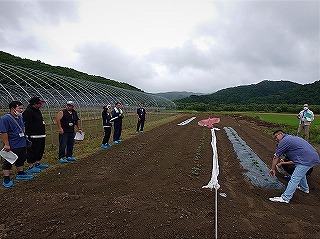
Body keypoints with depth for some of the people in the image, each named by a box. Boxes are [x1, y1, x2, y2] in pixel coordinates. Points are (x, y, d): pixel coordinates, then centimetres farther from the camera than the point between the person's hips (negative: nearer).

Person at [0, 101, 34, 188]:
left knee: (21, 159, 19)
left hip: (22, 144, 9)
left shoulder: (20, 118, 10)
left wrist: (25, 139, 22)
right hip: (12, 146, -8)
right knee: (8, 162, 3)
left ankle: (20, 174, 34)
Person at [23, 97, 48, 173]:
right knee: (32, 151, -2)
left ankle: (37, 163, 31)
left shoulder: (37, 110, 17)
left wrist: (43, 133, 25)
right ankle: (30, 167, 7)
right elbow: (26, 125, -20)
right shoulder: (28, 112, -15)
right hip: (33, 137, -10)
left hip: (41, 135, 10)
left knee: (40, 150, 17)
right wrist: (28, 135, -21)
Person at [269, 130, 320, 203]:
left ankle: (285, 198, -3)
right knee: (301, 173, 31)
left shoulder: (284, 141, -6)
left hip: (306, 160, -10)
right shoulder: (292, 137, 21)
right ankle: (305, 188, 51)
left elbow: (276, 157, -2)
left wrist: (272, 169, 8)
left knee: (295, 179, -7)